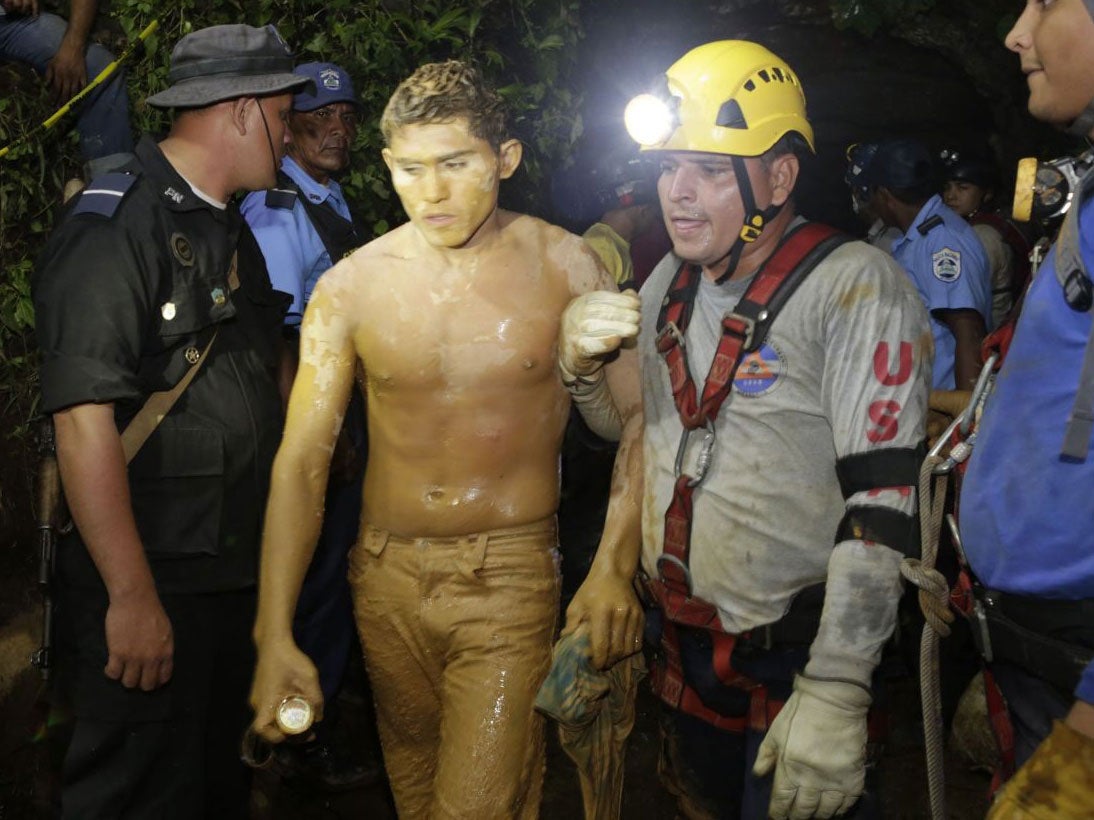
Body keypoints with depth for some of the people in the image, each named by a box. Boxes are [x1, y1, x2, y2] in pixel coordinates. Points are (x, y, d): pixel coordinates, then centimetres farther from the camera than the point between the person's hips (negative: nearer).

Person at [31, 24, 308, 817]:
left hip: (237, 575, 9)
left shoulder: (230, 229, 14)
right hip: (151, 589, -9)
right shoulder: (114, 227, -16)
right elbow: (84, 419, -22)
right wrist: (134, 597, -24)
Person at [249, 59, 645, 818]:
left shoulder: (565, 265, -6)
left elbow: (640, 413, 0)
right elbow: (301, 461, -6)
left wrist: (615, 568, -9)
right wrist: (275, 636, -13)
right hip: (387, 575, 2)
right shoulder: (350, 287, -5)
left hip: (510, 579, -2)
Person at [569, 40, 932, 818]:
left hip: (797, 657, -6)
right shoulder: (668, 283, 5)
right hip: (682, 647, 7)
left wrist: (835, 694, -25)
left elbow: (881, 506, -23)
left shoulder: (856, 288, -18)